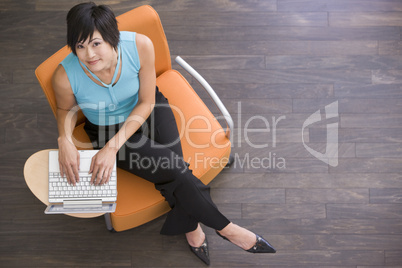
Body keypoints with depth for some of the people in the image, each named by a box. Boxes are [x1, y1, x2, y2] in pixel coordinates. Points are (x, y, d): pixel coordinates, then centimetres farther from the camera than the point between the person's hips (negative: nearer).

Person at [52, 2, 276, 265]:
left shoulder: (140, 45, -29)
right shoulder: (65, 76, -29)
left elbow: (146, 103, -16)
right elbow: (66, 109, -3)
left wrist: (113, 146, -25)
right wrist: (65, 139, -26)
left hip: (145, 109, 2)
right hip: (108, 129, -1)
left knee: (174, 168, -23)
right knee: (177, 172, -18)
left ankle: (191, 226, 8)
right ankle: (226, 228, 4)